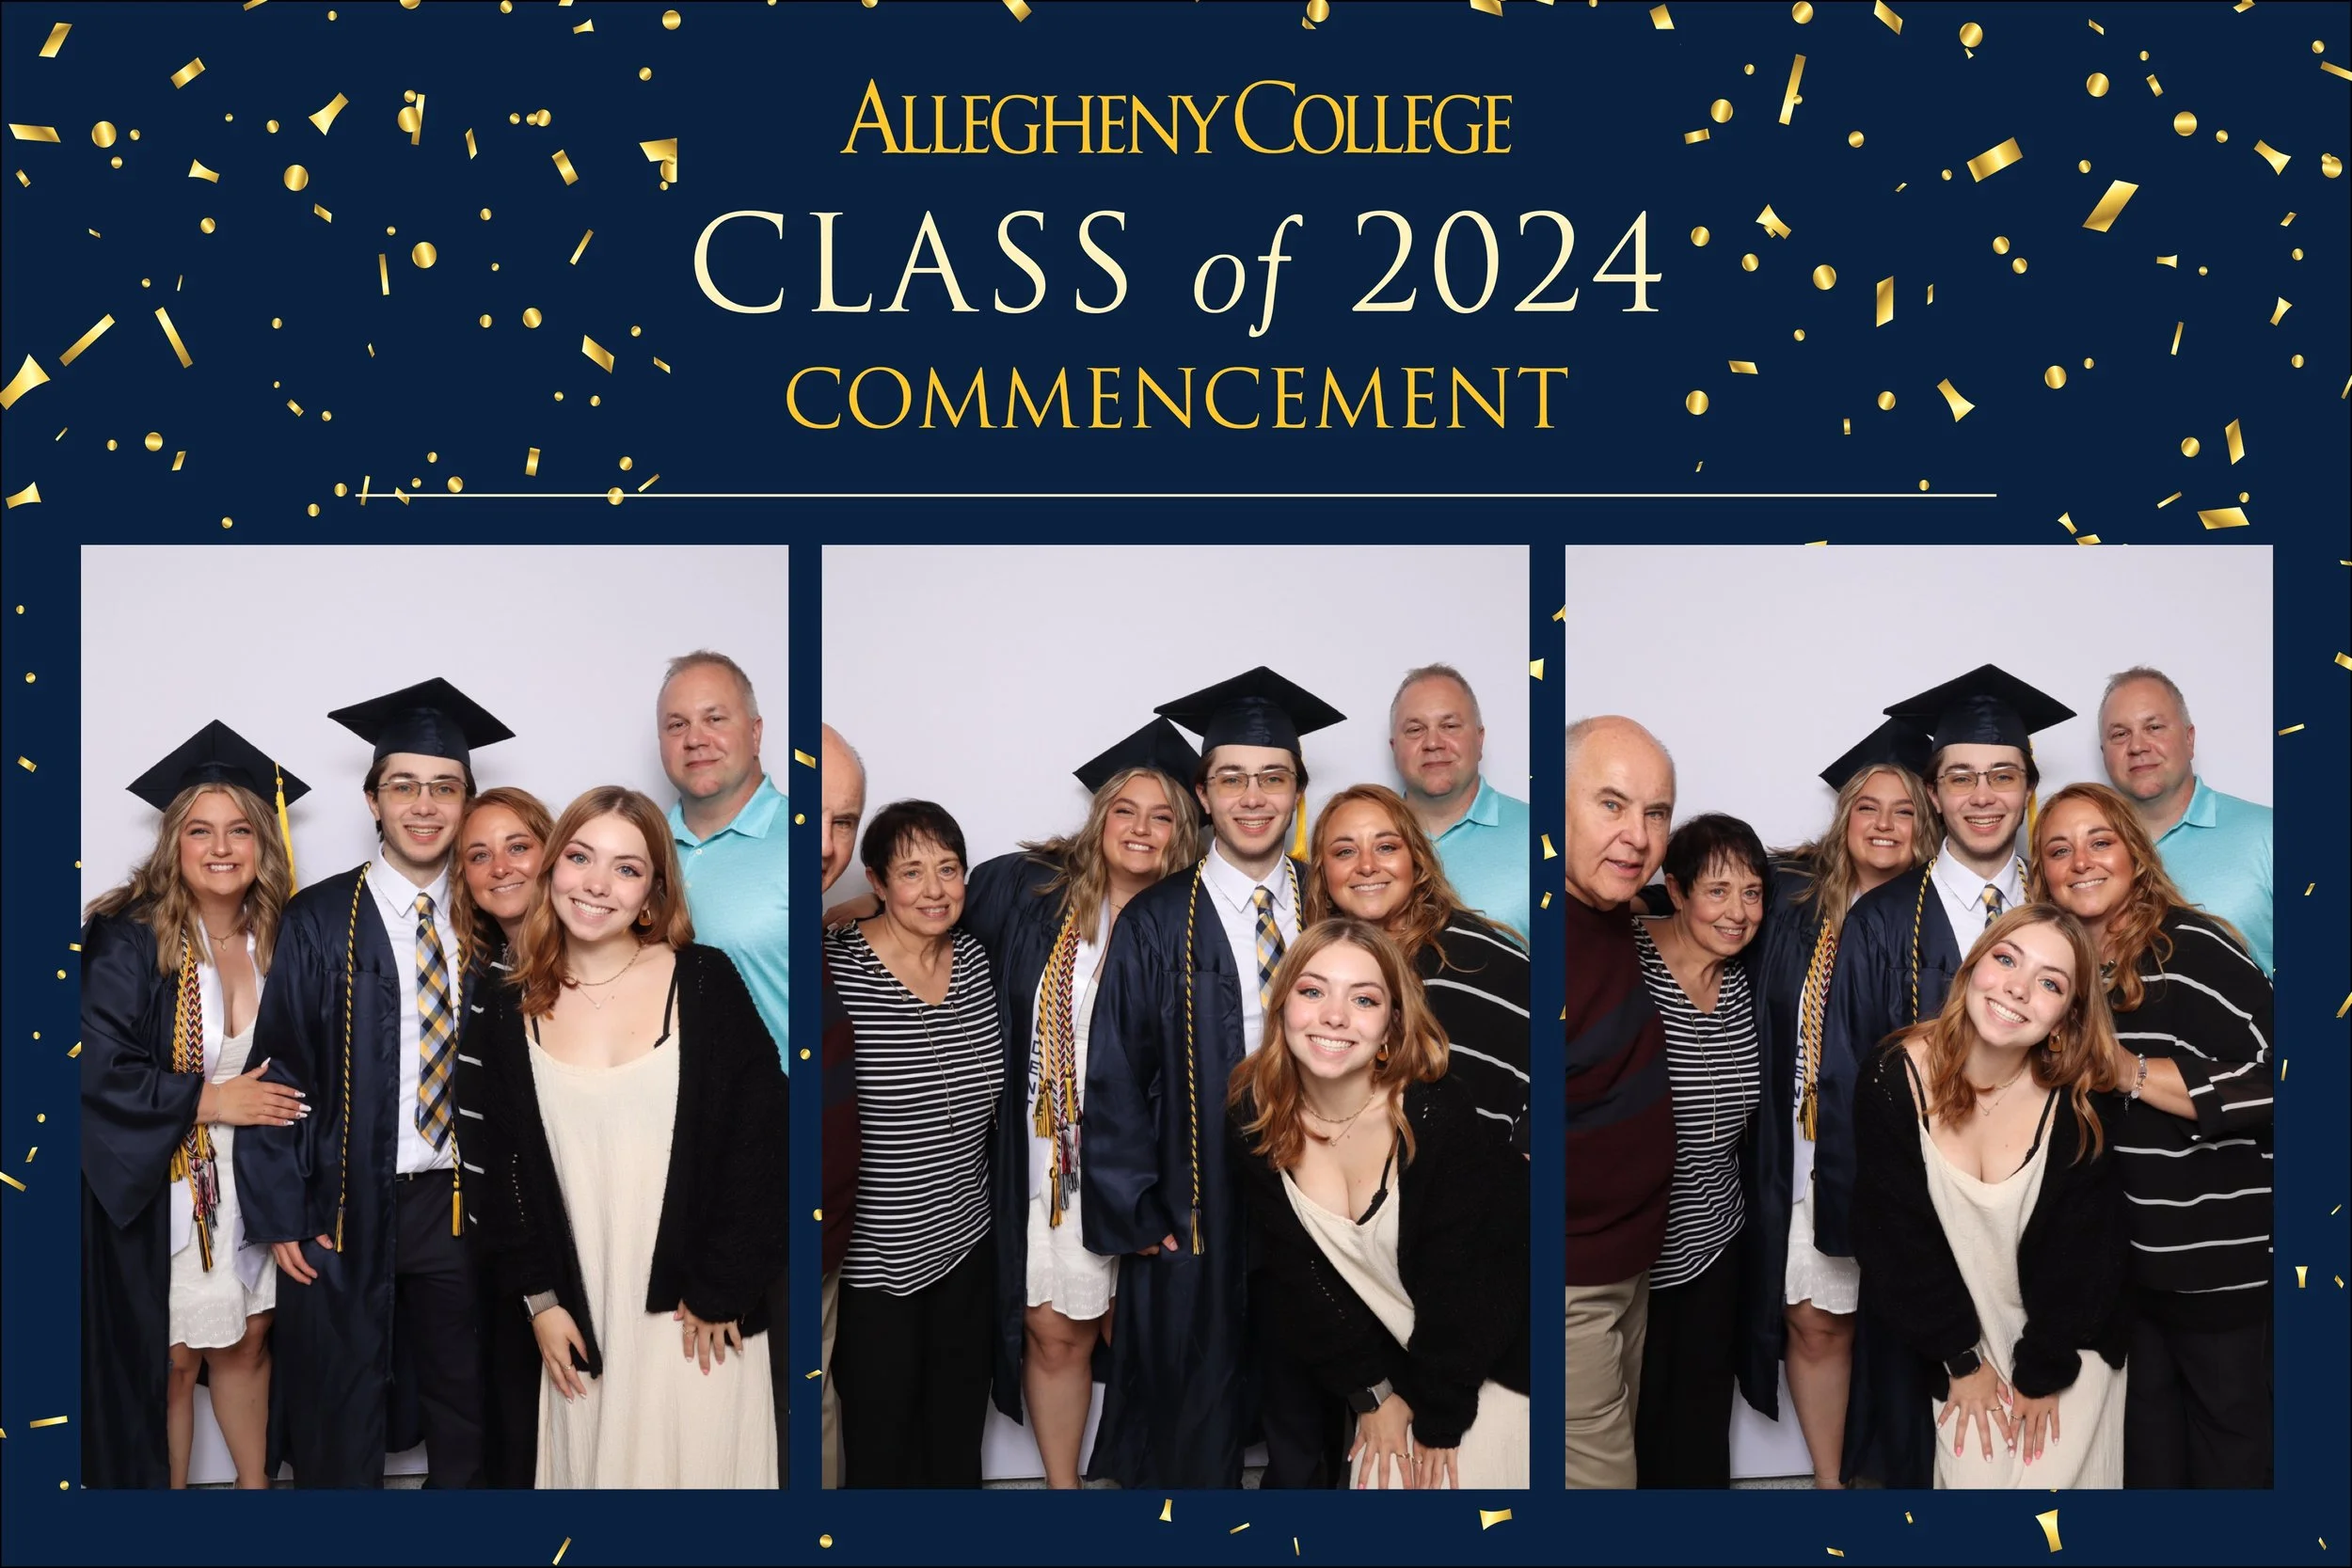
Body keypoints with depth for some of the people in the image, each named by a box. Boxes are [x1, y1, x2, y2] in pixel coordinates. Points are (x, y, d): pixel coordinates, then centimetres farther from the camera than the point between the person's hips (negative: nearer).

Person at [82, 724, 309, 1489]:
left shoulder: (278, 941, 1)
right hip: (154, 1186, -4)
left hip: (249, 1183, 4)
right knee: (170, 1360, 4)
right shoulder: (128, 941, -13)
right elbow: (98, 1069, -18)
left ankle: (255, 1482, 32)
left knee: (245, 1341, 14)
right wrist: (208, 1101, -16)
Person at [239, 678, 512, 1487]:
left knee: (462, 1397, 13)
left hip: (458, 1201, 3)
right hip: (349, 1203, -2)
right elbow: (280, 1071, -7)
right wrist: (280, 1214, -10)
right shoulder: (318, 923, -7)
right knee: (342, 1406, 10)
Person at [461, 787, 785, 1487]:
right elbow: (499, 1164, 7)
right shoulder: (512, 1008, 3)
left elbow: (760, 1140, -7)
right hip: (581, 1316, 2)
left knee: (693, 1462, 4)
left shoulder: (704, 982, -6)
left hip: (698, 1312, -2)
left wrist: (720, 1290, -9)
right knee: (591, 1461, 8)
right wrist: (538, 1299, 1)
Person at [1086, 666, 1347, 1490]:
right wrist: (1134, 1217, -8)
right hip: (1193, 1226, -2)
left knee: (1306, 1428, 15)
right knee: (1195, 1431, 9)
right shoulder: (1157, 924, -6)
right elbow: (1114, 1080, -4)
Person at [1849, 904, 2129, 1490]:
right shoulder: (1890, 1082, -16)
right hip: (1961, 1345, 1)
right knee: (1971, 1476, -5)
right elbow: (1897, 1237, -9)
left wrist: (2042, 1375, -6)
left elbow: (2085, 1251, -8)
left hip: (2069, 1347, 0)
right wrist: (1961, 1360, -6)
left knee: (2048, 1474, -9)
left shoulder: (2083, 1103, -16)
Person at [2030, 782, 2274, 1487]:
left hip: (2221, 1261, -6)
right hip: (2119, 1260, 6)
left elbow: (2271, 1079, -24)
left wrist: (2133, 1072, -23)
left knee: (2229, 1448, 10)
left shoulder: (2193, 949, -16)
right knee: (2146, 1445, 18)